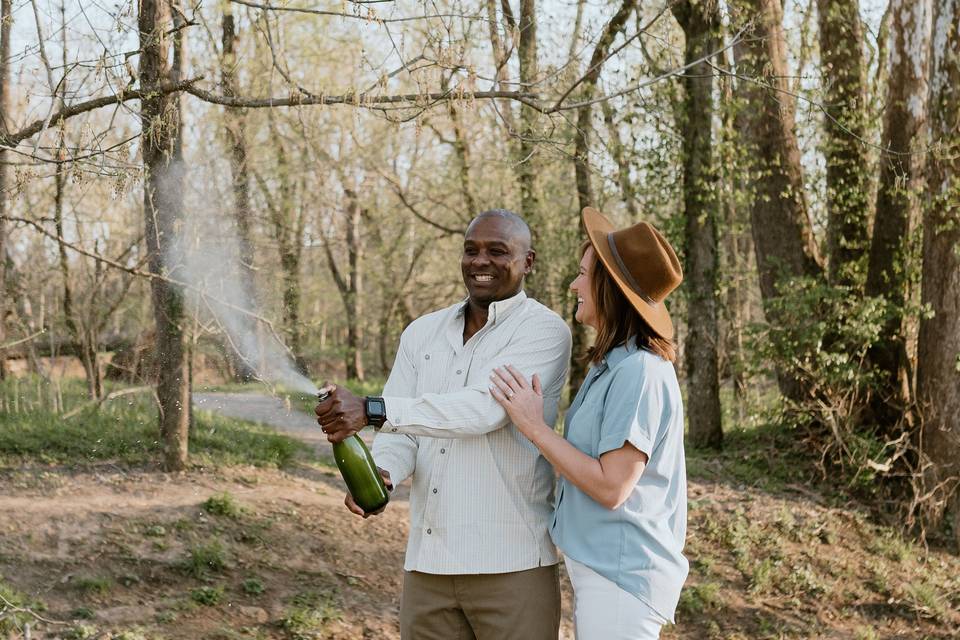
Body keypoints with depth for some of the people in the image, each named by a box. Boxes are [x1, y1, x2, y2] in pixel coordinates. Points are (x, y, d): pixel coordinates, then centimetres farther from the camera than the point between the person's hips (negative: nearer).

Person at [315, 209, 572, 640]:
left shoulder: (543, 330, -6)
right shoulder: (422, 334, 13)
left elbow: (485, 408, -21)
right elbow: (400, 430, 7)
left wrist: (371, 410, -29)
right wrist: (379, 473, -17)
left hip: (509, 565, -5)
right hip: (427, 561, 5)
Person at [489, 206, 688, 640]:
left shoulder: (638, 372, -19)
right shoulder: (612, 366, 11)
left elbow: (611, 487, -22)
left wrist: (534, 427, -17)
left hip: (620, 575, -9)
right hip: (599, 567, 9)